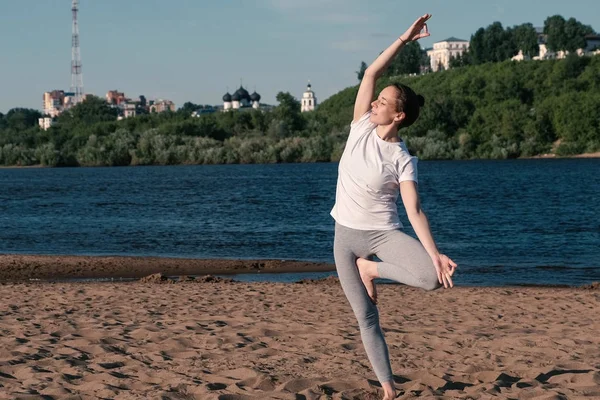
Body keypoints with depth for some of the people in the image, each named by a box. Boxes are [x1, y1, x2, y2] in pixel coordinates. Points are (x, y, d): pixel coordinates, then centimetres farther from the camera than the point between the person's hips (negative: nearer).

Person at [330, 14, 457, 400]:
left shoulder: (403, 161, -11)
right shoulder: (362, 128, -2)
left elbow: (415, 210, -18)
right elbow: (371, 74, -7)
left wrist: (435, 254, -30)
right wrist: (404, 40, -12)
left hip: (383, 233, -3)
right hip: (346, 236, 3)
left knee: (431, 277, -29)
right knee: (366, 318, 2)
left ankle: (371, 270, -3)